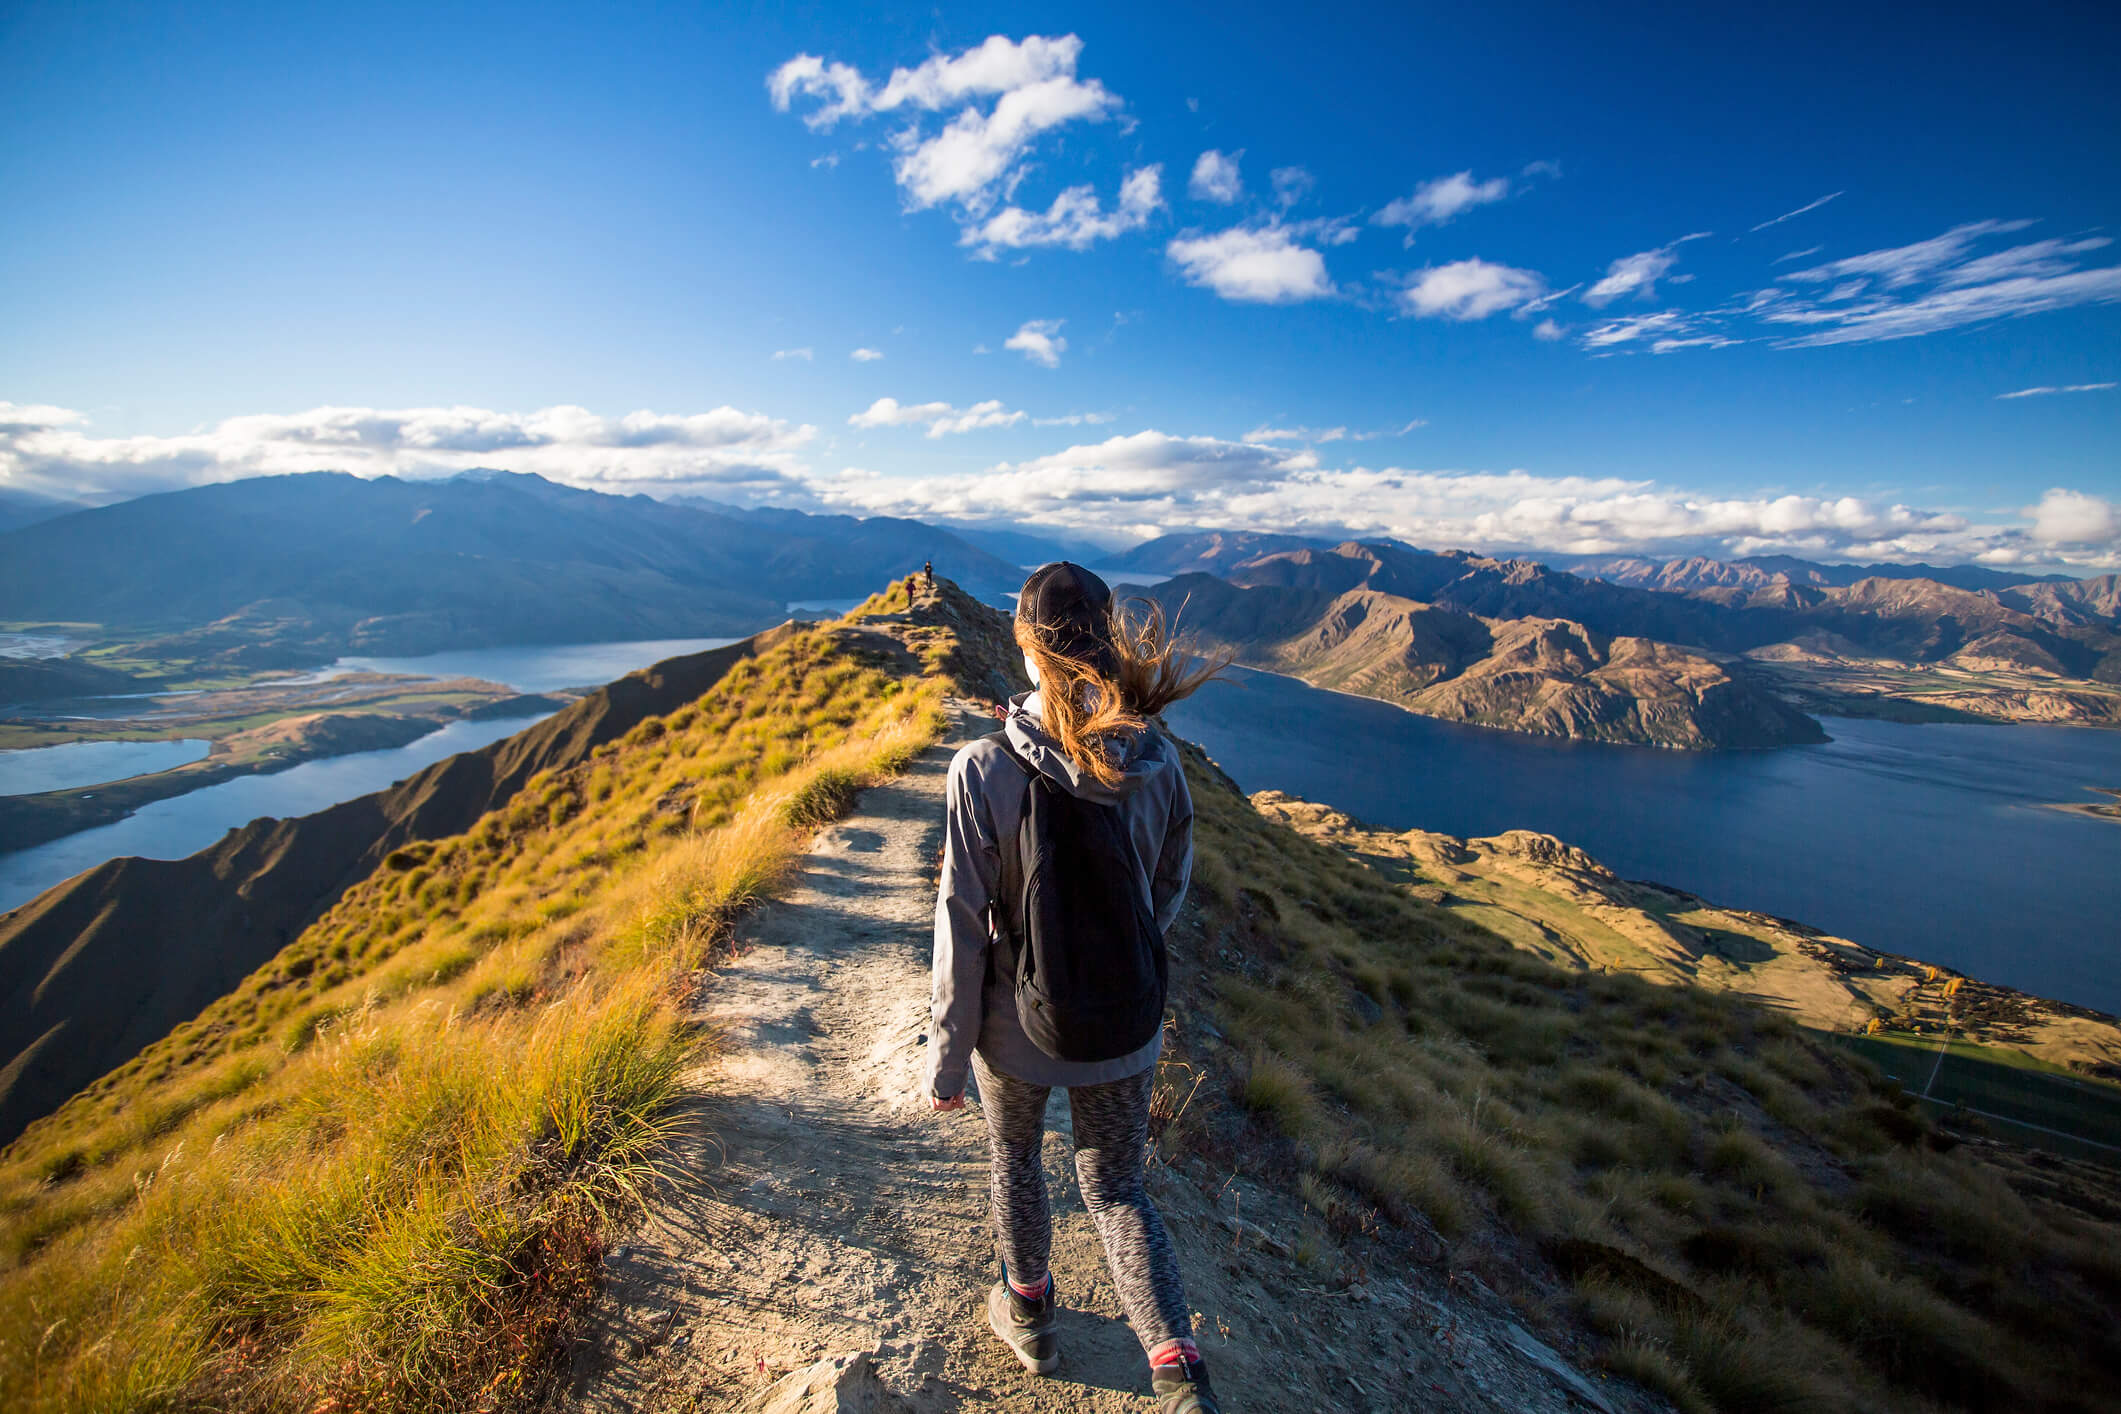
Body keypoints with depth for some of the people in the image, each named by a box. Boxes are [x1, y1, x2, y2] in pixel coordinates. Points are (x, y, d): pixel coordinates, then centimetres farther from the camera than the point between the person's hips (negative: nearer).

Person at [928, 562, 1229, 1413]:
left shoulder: (985, 769, -24)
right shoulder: (1156, 761, -14)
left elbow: (963, 923, -18)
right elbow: (1170, 891, 0)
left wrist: (948, 1055, -5)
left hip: (1019, 1022, -1)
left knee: (1013, 1158, 29)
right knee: (1116, 1189, 24)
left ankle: (1029, 1314, 52)